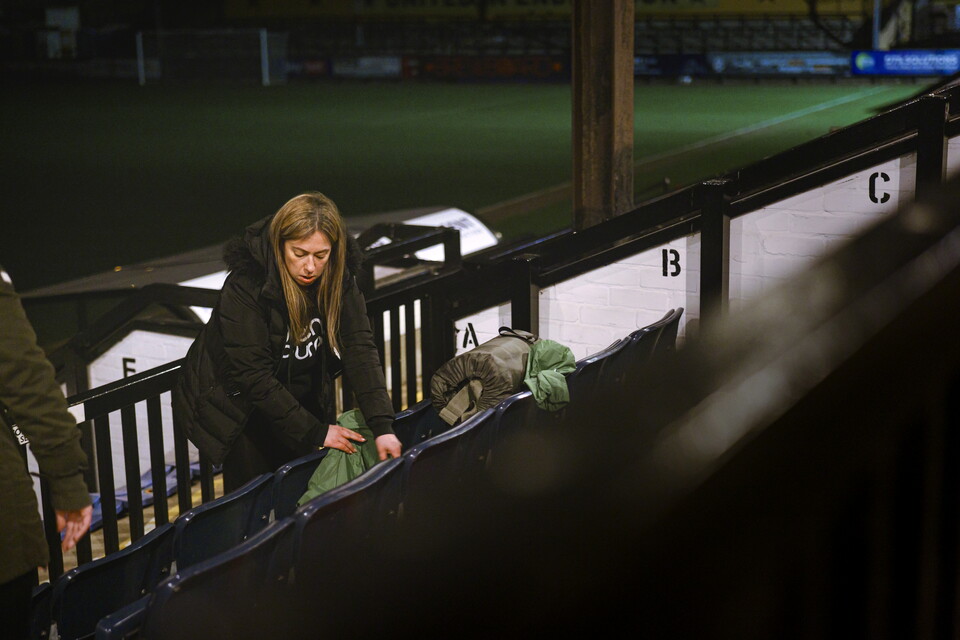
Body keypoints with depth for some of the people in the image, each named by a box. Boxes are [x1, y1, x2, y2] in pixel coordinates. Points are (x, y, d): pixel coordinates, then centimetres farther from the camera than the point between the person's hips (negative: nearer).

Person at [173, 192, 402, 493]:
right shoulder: (245, 286, -29)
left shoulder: (339, 277, -14)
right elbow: (253, 375, -28)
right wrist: (316, 432, -28)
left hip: (303, 396, 5)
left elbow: (359, 348, -20)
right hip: (239, 404, -4)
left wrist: (382, 426, -32)